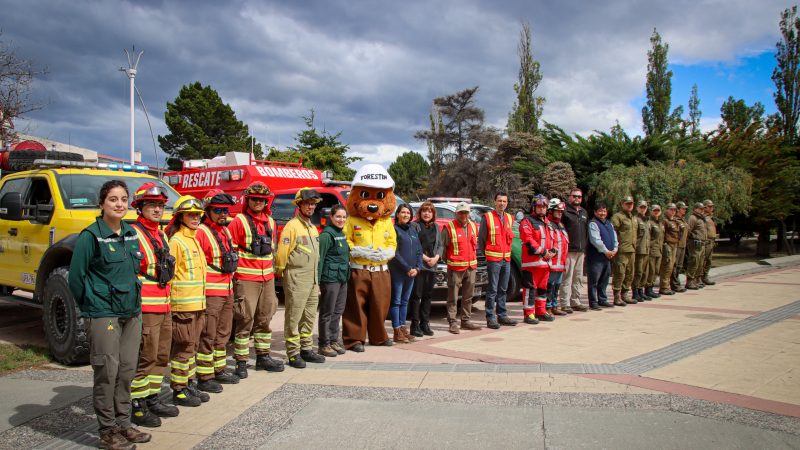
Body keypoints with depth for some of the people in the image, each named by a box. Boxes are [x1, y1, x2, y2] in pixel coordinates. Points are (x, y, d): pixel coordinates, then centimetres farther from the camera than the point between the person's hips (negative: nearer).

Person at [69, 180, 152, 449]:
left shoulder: (131, 233, 9)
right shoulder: (91, 235, -10)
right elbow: (76, 276, -6)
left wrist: (133, 300, 14)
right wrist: (89, 307, 1)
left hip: (132, 312, 6)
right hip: (103, 315, -6)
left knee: (127, 370, 11)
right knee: (107, 372, -2)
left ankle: (123, 424, 23)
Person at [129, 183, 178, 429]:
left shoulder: (161, 235, 17)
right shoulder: (133, 234, -11)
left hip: (164, 306, 9)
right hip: (145, 308, -9)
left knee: (161, 356, 14)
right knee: (144, 357, -3)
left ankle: (152, 399, 26)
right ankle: (136, 406, 7)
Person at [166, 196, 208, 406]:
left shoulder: (194, 240, 17)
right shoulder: (176, 241, -11)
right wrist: (171, 301, -17)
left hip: (197, 303, 9)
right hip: (182, 304, -9)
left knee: (192, 346, 15)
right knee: (183, 348, -2)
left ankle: (190, 384, 25)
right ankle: (179, 391, 7)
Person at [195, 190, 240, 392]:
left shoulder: (226, 231, 16)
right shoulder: (201, 232, -12)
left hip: (227, 292, 9)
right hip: (210, 293, -9)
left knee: (223, 334, 17)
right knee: (208, 337, -4)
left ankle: (219, 370, 29)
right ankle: (204, 378, 3)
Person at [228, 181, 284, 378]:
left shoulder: (270, 221, 13)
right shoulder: (239, 221, -6)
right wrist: (236, 269, -10)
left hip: (267, 278, 6)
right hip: (246, 279, -6)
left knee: (264, 319, 14)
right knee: (245, 320, -4)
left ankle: (263, 357, 25)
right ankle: (241, 363, 5)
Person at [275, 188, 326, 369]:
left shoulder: (313, 228, 15)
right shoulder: (292, 226, -11)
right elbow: (282, 252, -15)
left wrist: (317, 281, 18)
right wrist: (280, 272, -7)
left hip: (312, 279, 8)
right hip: (296, 279, -8)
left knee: (309, 316, 14)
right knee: (294, 317, -2)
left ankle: (306, 349, 24)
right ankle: (293, 354, 4)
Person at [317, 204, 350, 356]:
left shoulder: (341, 234, 14)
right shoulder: (326, 234, -11)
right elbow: (320, 258, -15)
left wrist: (347, 275, 17)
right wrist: (317, 281, -18)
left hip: (342, 278, 8)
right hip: (330, 278, -8)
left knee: (338, 312, 14)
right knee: (327, 313, 0)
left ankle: (333, 341, 24)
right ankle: (324, 344, 8)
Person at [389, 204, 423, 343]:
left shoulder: (413, 230, 14)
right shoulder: (394, 229, -6)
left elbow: (419, 250, 13)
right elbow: (395, 253, -12)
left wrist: (417, 268, -1)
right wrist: (407, 268, -13)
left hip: (411, 272, 6)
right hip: (397, 272, -6)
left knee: (405, 301, 11)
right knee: (396, 301, -1)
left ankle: (403, 328, 17)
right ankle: (397, 331, 1)